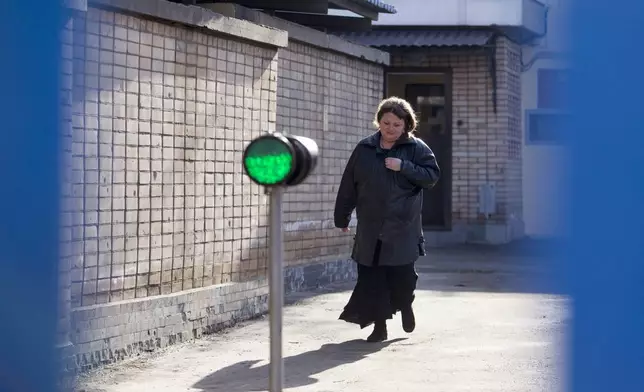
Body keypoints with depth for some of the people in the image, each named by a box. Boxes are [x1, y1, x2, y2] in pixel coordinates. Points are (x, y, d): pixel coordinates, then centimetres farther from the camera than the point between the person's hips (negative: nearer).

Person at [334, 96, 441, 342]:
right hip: (370, 228, 2)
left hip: (403, 229, -2)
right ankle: (379, 325, 11)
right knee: (371, 276, 0)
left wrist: (404, 166, -17)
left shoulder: (416, 148, 2)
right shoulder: (365, 149, 7)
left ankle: (405, 305, 33)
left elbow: (432, 175, -6)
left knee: (402, 274, 0)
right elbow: (348, 185, 10)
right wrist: (342, 217, 12)